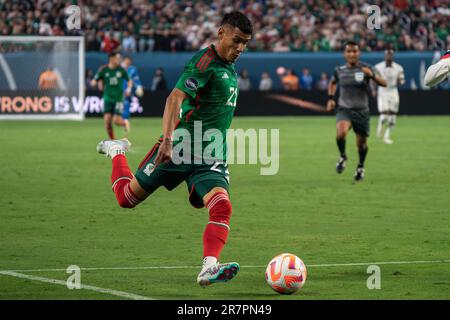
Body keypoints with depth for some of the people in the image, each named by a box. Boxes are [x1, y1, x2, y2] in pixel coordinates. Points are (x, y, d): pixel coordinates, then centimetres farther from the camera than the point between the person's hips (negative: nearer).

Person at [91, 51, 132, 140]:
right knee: (107, 121, -11)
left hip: (118, 98, 0)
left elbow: (129, 80, 11)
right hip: (108, 98, 0)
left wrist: (129, 89, -8)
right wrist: (97, 83, -20)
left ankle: (125, 124, 26)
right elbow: (94, 82, 3)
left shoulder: (121, 69, -2)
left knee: (116, 121, -10)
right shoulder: (103, 70, -4)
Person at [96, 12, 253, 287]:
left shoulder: (229, 68, 13)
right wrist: (168, 139, -38)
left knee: (222, 207, -20)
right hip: (181, 148, -6)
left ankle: (209, 268, -30)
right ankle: (117, 151, 38)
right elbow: (176, 97, -26)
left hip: (212, 158, 6)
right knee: (127, 198, 9)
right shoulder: (205, 61, -14)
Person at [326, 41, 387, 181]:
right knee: (341, 132, -30)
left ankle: (361, 166, 36)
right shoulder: (339, 70, 3)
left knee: (361, 142, 6)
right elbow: (333, 82, 26)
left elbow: (383, 83, -8)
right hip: (344, 109, 0)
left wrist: (372, 75, -26)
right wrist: (330, 98, 12)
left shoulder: (366, 68, -3)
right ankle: (343, 156, -1)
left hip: (361, 111, 0)